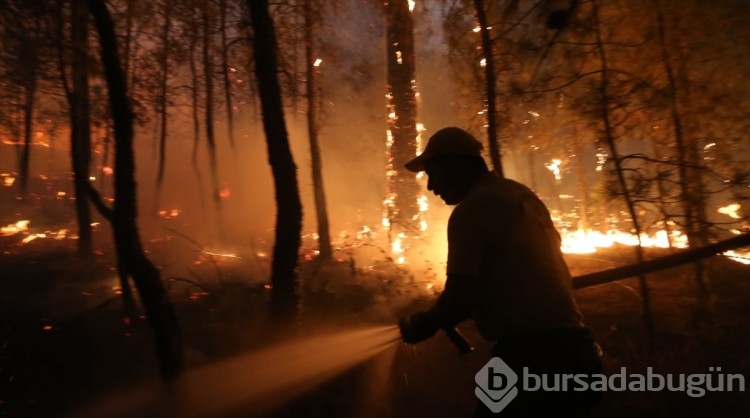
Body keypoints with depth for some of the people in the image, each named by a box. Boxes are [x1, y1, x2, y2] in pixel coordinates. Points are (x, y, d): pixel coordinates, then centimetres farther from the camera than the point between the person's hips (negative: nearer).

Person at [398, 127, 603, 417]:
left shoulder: (472, 208, -11)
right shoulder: (522, 196, 16)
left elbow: (460, 297, -17)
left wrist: (422, 325, 3)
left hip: (532, 354, -9)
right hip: (572, 345, 9)